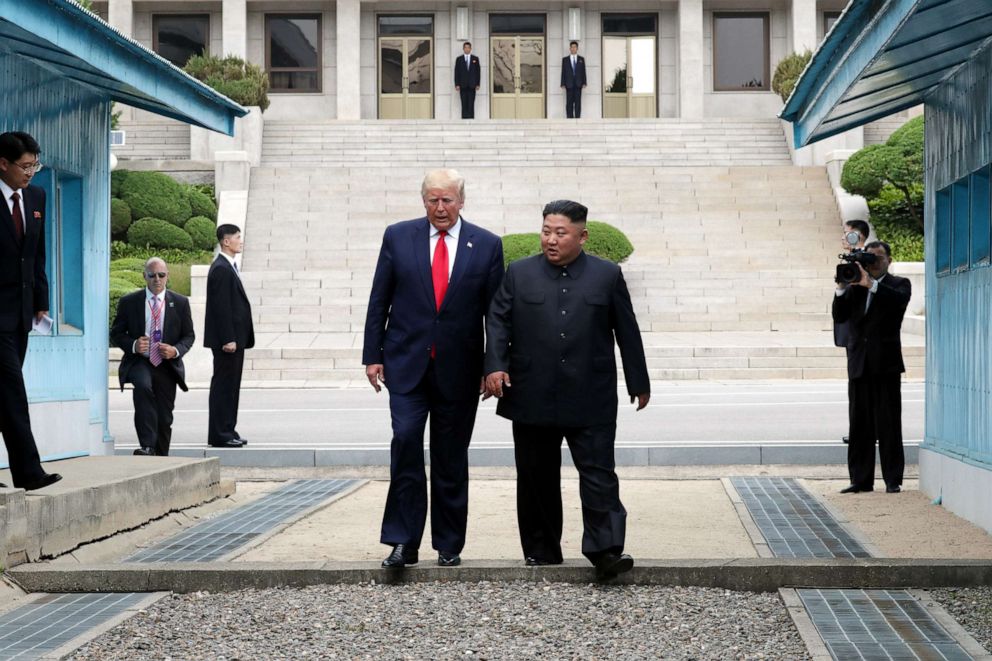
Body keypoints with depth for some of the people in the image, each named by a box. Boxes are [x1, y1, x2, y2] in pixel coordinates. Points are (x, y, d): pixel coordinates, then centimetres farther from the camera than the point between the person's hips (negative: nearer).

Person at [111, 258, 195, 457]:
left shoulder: (180, 303, 6)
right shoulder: (129, 302, 3)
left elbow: (189, 335, 10)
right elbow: (116, 333, 7)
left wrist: (176, 350, -11)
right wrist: (133, 345, -14)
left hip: (167, 365, 2)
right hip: (139, 362, -2)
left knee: (165, 417, 5)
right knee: (143, 385, -34)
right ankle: (147, 446, -37)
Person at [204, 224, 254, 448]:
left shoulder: (229, 267, 17)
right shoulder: (221, 269, -15)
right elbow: (221, 307, -20)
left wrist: (235, 338, 17)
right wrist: (228, 339, -22)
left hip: (234, 338, 10)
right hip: (227, 339, -10)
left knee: (230, 386, 13)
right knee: (223, 385, -6)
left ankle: (227, 431, 18)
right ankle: (220, 435, -2)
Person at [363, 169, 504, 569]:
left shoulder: (487, 245, 3)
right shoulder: (398, 237, 4)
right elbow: (379, 300, 5)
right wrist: (373, 355, 1)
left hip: (459, 368, 0)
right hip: (407, 363, 0)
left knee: (451, 458, 7)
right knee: (405, 442, -11)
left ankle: (449, 546, 17)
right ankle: (403, 542, -5)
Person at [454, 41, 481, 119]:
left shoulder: (475, 58, 8)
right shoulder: (459, 59, 8)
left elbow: (478, 71, 6)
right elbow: (456, 72, 5)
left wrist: (478, 84, 0)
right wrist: (457, 84, -3)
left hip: (472, 85, 0)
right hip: (463, 85, 0)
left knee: (471, 103, -4)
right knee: (464, 104, -2)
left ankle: (471, 118, -3)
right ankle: (464, 118, -2)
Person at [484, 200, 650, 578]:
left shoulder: (607, 276, 5)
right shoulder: (519, 274, 7)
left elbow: (626, 331, 9)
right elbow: (498, 321, 3)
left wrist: (639, 383, 11)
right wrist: (495, 365, -13)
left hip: (591, 402, -1)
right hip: (532, 400, 1)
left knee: (598, 474, -6)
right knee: (536, 479, 7)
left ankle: (605, 550, -6)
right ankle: (541, 553, 16)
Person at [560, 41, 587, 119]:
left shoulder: (581, 59, 10)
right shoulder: (565, 59, 8)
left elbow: (583, 71, 8)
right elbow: (563, 72, 5)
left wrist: (584, 83, -1)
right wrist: (563, 84, -3)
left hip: (578, 84, 1)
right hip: (569, 84, -1)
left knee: (578, 102, -2)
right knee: (569, 103, -2)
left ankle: (577, 118, -1)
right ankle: (569, 118, -1)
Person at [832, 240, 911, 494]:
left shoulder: (898, 284, 5)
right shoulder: (855, 286, 13)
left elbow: (900, 299, -18)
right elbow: (839, 316, 3)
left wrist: (871, 284, -23)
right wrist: (842, 288, -10)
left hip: (886, 363, -4)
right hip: (859, 365, 4)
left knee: (888, 424, -2)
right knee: (860, 425, 6)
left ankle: (893, 480, 2)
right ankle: (861, 479, 10)